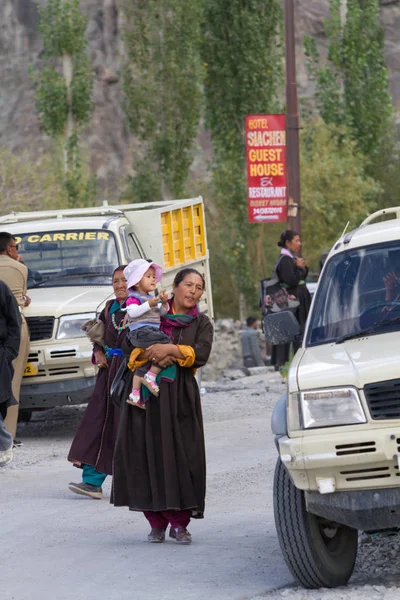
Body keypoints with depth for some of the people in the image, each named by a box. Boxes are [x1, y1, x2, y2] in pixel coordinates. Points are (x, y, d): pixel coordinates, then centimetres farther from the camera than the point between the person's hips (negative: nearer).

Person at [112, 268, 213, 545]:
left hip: (180, 396, 0)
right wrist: (153, 355, -13)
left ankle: (179, 522, -3)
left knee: (182, 455, -8)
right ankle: (157, 522, 4)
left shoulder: (202, 323, 11)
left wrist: (171, 349, -18)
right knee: (148, 454, -4)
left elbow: (201, 354, -6)